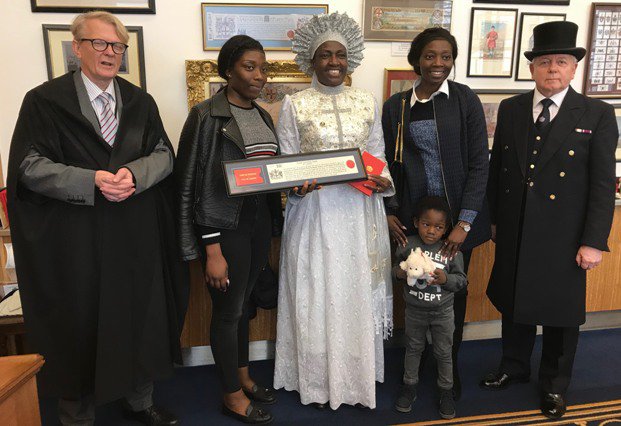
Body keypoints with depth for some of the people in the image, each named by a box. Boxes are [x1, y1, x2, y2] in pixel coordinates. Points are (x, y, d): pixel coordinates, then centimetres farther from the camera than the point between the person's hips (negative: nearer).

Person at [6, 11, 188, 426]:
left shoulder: (141, 101, 9)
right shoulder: (45, 100, -2)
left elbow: (164, 154, 5)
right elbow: (29, 166, -7)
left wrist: (133, 174, -15)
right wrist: (91, 181, -20)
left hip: (135, 236, 3)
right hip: (74, 240, -3)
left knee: (140, 315, 11)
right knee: (79, 324, 8)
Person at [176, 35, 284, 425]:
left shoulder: (262, 116, 10)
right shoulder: (207, 115, -12)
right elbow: (198, 185, -14)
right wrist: (212, 251, -16)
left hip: (260, 222, 7)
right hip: (226, 227, -7)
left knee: (243, 304, 20)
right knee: (228, 311, 7)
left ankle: (243, 377, 39)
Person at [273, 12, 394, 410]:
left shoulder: (367, 101, 7)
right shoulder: (294, 105, 1)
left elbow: (378, 157, 9)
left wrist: (383, 181, -11)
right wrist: (297, 185, -21)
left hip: (359, 215, 2)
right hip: (314, 215, -2)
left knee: (357, 295, 10)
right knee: (317, 296, 5)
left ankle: (356, 376, 30)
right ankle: (317, 381, 25)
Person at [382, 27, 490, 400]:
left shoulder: (466, 100, -4)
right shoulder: (396, 106, 3)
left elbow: (479, 164, -7)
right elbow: (389, 163, 9)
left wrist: (465, 222, -13)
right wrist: (389, 212, 0)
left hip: (458, 216, -1)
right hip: (413, 215, 1)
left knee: (454, 290, 10)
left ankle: (450, 364, 31)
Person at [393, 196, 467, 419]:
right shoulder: (407, 245, -11)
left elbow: (461, 279, -7)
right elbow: (395, 267, 1)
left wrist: (445, 279, -26)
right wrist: (399, 272, -22)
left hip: (442, 312, -1)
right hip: (414, 310, 1)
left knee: (444, 352, 14)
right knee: (413, 348, 19)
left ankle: (446, 391, 35)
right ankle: (409, 387, 38)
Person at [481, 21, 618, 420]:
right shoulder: (510, 109, 4)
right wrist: (494, 218, 8)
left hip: (563, 237, -3)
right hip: (514, 233, 3)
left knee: (560, 312, 12)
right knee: (514, 302, 17)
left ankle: (555, 384, 35)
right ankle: (514, 366, 41)